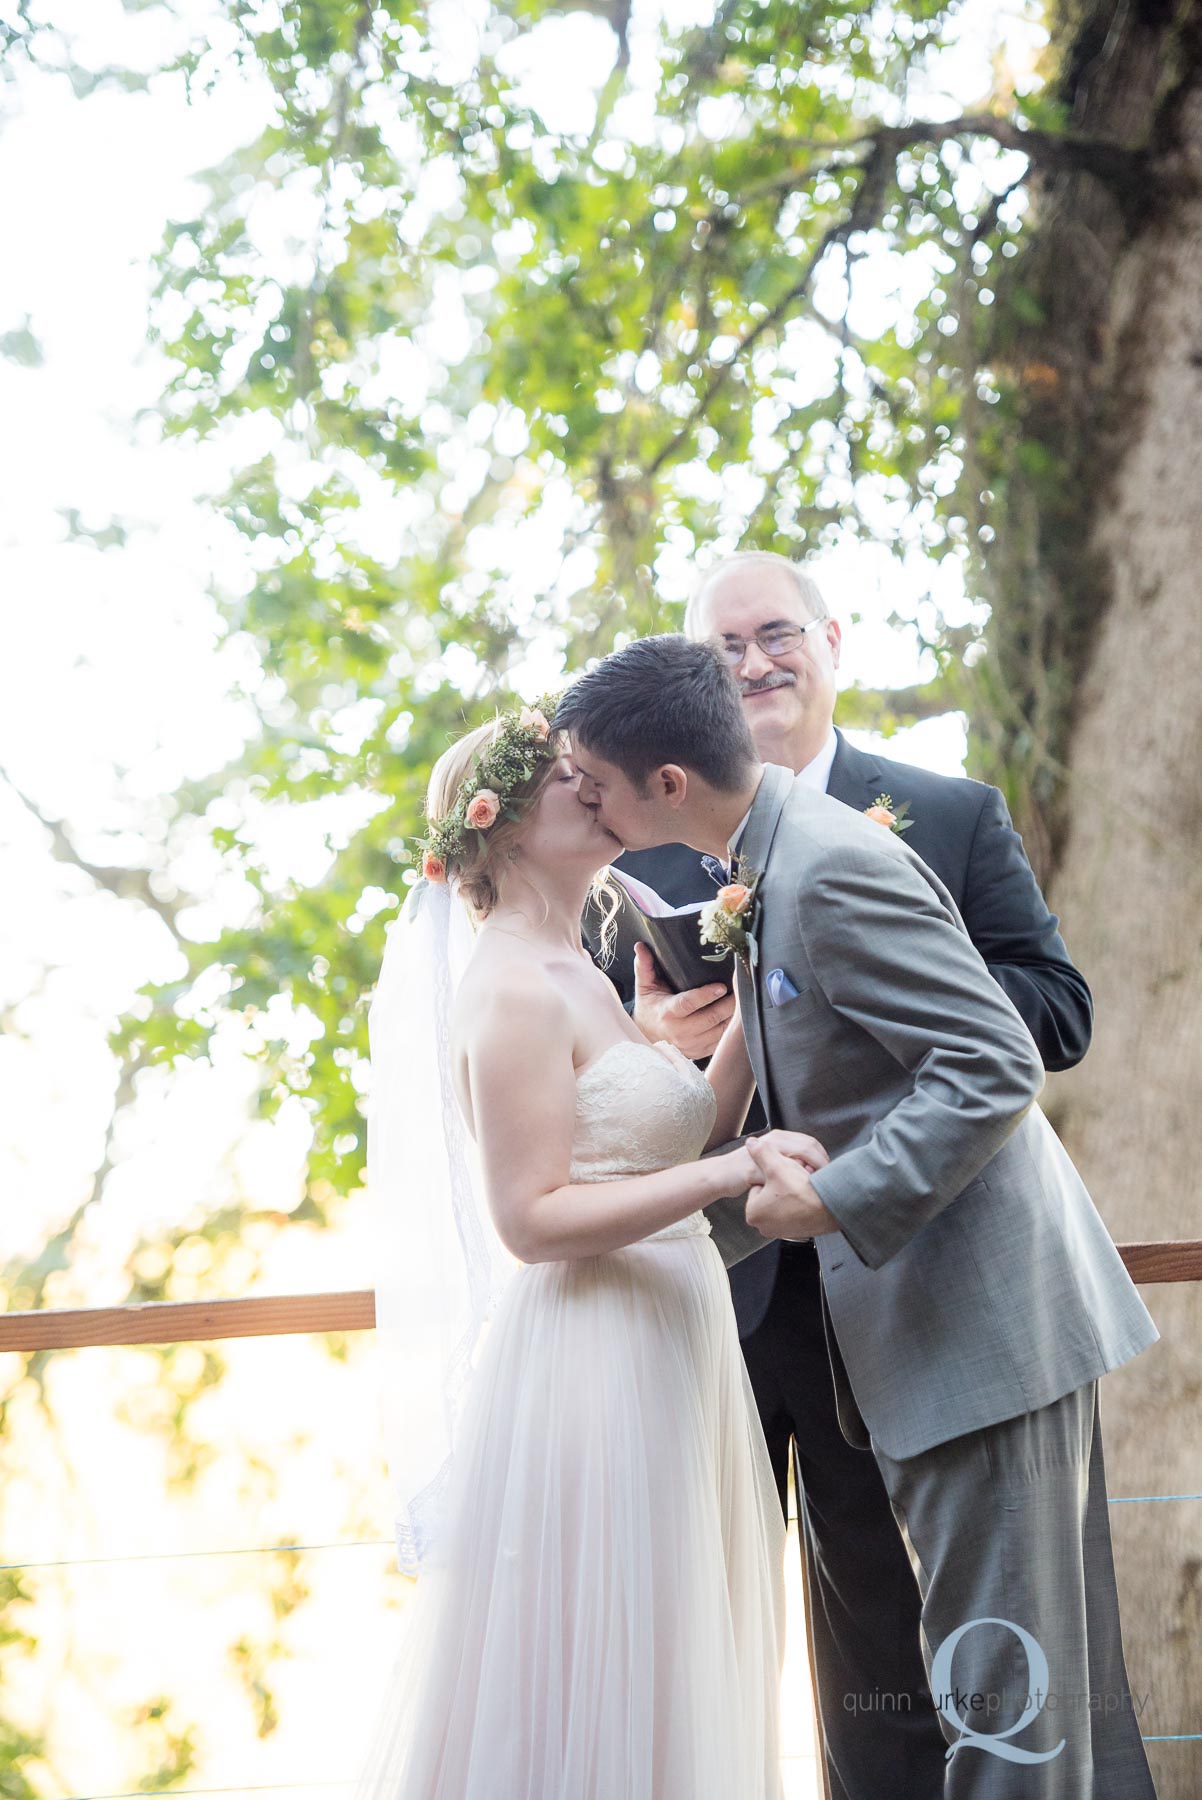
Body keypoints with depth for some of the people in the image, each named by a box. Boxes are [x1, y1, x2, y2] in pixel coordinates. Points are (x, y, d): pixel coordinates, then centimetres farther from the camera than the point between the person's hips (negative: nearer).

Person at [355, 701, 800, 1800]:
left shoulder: (577, 978, 15)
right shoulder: (514, 989, -14)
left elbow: (685, 1136, 12)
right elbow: (531, 1218, -19)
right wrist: (734, 1172, -22)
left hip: (665, 1359, 10)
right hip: (590, 1368, -9)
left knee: (665, 1685, 15)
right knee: (590, 1694, -1)